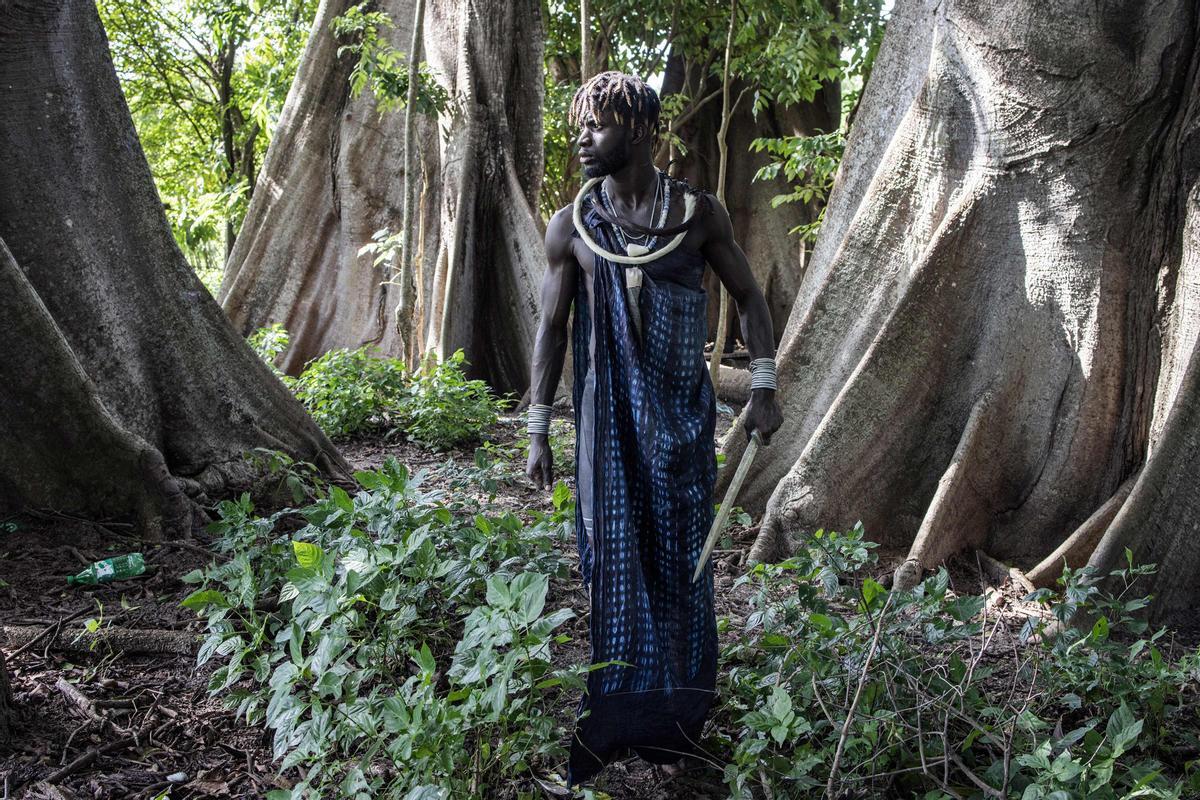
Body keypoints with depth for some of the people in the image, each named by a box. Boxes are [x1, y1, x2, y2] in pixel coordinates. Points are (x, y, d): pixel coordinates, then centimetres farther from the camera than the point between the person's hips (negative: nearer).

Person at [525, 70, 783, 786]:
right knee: (610, 559, 2)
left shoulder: (699, 213, -2)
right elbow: (552, 327, 3)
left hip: (682, 414, 0)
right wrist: (538, 431, 1)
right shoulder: (572, 227, 0)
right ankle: (607, 723, 15)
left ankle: (674, 718, 23)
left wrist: (764, 389, -1)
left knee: (678, 559, 7)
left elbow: (749, 297, 7)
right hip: (609, 416, 0)